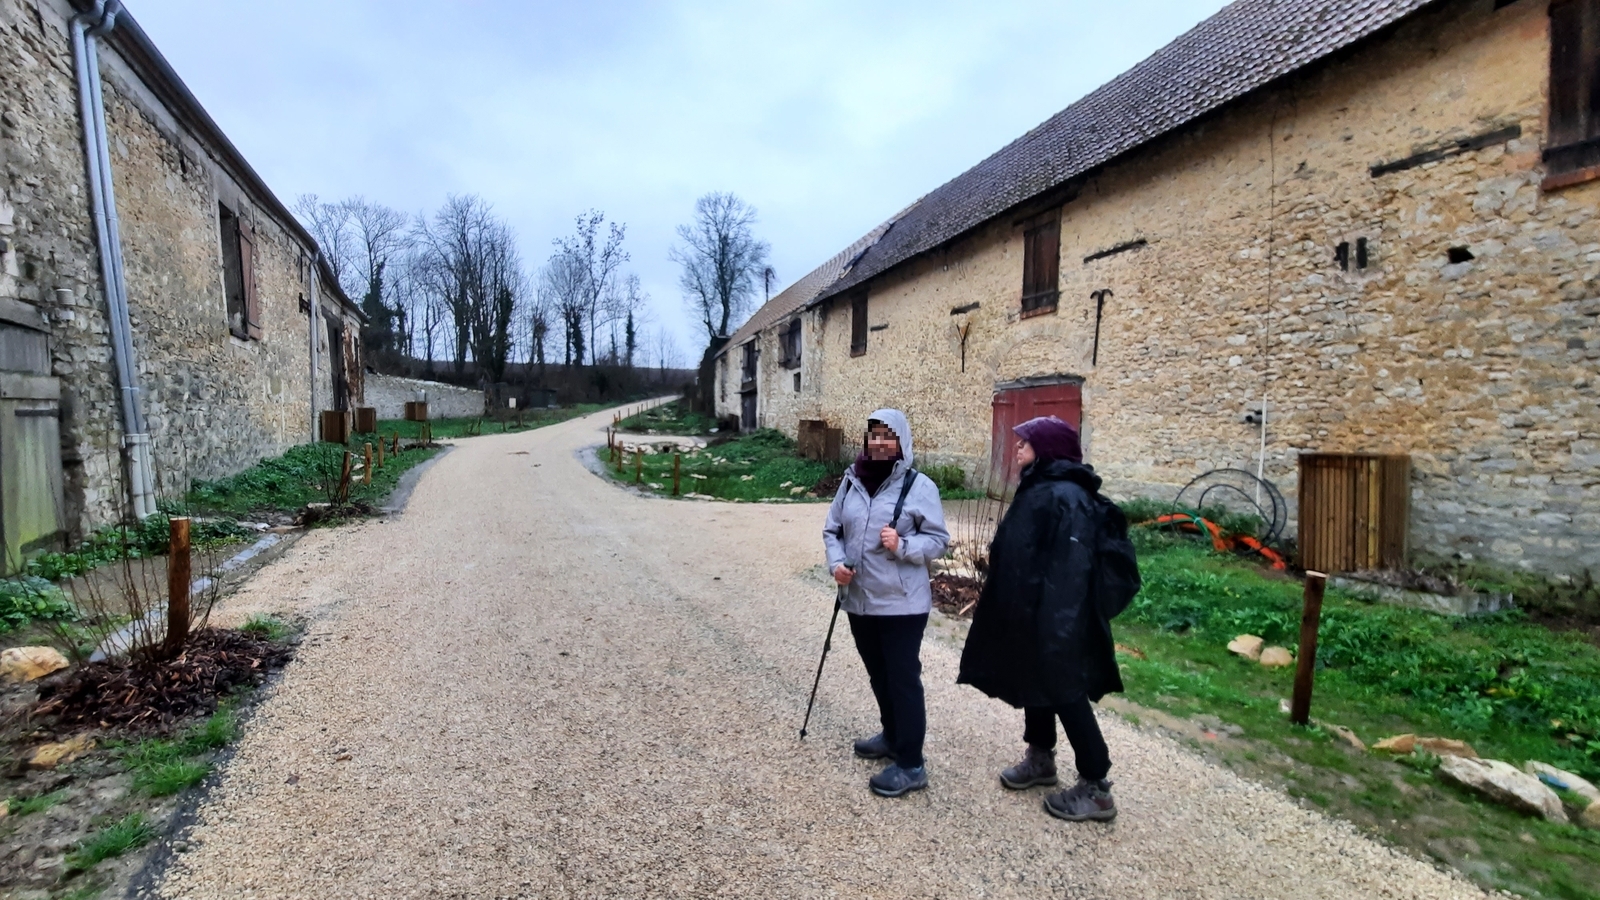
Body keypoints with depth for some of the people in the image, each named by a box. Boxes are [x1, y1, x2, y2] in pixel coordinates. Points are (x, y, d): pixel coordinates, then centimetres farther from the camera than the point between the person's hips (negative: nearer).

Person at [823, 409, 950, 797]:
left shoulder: (919, 485, -11)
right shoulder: (852, 481, 4)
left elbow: (938, 541, -9)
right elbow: (833, 529, 9)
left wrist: (902, 546, -26)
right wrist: (836, 562, -9)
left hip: (902, 604, -6)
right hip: (859, 600, 6)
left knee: (903, 679, 2)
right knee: (879, 675, 22)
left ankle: (911, 766, 15)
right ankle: (892, 736, 42)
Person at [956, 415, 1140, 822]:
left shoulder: (1065, 497, -22)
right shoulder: (1037, 489, 8)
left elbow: (1070, 568, -27)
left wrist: (1056, 625, -27)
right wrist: (1021, 614, 20)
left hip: (1055, 619, -10)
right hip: (1029, 614, 10)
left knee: (1064, 692, 2)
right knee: (1036, 684, 20)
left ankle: (1096, 788, 17)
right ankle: (1040, 758, 39)